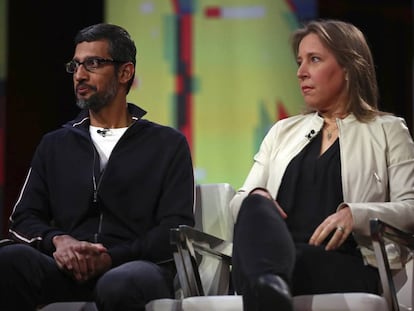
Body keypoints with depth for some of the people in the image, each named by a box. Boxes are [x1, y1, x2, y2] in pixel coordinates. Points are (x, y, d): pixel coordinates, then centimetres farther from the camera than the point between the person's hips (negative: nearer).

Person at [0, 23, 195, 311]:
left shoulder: (168, 144, 14)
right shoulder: (55, 145, 25)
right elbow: (24, 218, 17)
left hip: (136, 267, -3)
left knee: (120, 284, -43)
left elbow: (177, 228, 3)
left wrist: (111, 258, -13)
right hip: (67, 273, 3)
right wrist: (58, 240, -8)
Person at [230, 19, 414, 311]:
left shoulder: (387, 131, 16)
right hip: (274, 257, 3)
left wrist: (355, 214, -18)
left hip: (348, 266, -2)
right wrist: (256, 198, -4)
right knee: (255, 205, -37)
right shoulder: (283, 132, 30)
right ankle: (270, 287, -66)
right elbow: (240, 200, 23)